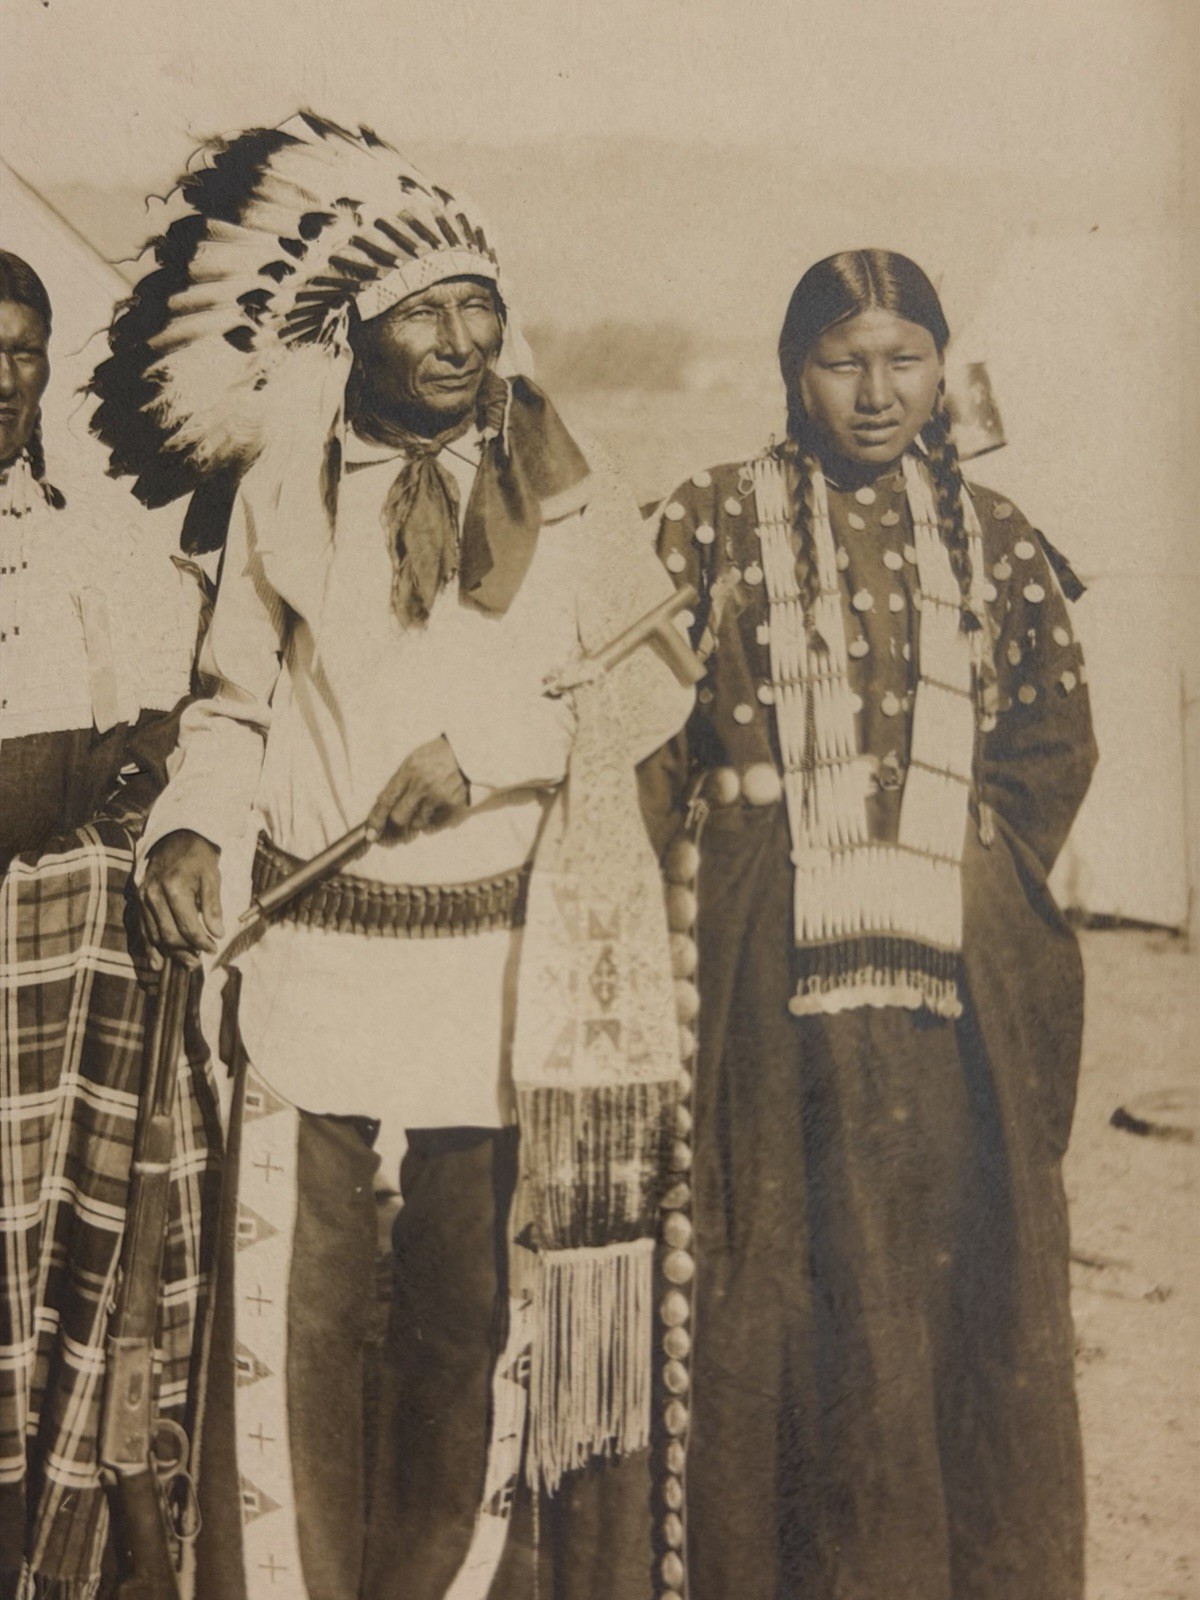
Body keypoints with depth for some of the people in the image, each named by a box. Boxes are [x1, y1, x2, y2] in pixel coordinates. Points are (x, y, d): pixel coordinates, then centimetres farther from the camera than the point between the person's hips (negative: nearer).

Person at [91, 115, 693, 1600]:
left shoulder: (567, 496, 7)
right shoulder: (282, 492, 10)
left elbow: (655, 678, 1)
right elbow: (235, 702, 14)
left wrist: (484, 743, -12)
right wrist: (189, 825, -4)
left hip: (499, 969, 0)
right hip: (307, 961, 1)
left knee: (472, 1326, 7)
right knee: (287, 1324, 0)